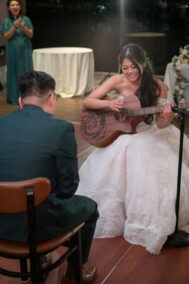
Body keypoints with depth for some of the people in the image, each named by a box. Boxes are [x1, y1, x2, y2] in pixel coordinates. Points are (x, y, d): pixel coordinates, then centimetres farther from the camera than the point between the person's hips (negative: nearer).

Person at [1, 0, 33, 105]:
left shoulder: (26, 19, 4)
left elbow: (31, 35, -1)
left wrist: (24, 27, -20)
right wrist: (14, 27, -21)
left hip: (25, 50, 1)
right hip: (13, 51, -1)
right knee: (14, 73, 1)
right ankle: (15, 97, 6)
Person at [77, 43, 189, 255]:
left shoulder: (157, 86, -9)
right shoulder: (118, 81, -7)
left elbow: (160, 124, -10)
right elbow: (87, 102, -5)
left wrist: (167, 117, -33)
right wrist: (109, 104, -24)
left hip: (150, 136, -1)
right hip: (123, 134, 1)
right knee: (106, 173, -17)